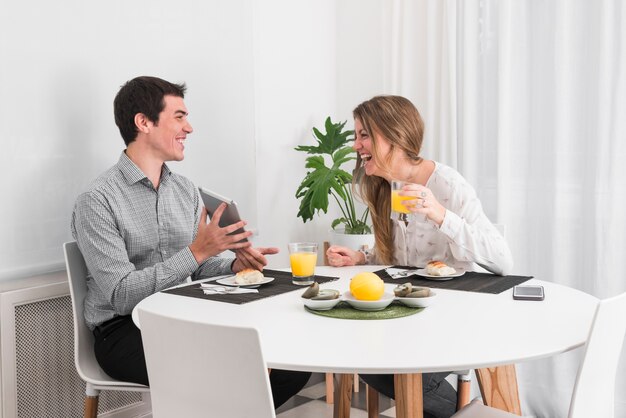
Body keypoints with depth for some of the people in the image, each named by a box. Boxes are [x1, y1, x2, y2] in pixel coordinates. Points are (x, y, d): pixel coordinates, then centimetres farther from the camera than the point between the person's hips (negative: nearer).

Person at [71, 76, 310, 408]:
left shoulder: (186, 190, 10)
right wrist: (197, 252, -24)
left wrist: (235, 264, -9)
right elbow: (121, 295, -18)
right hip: (124, 332, -6)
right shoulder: (97, 201, -11)